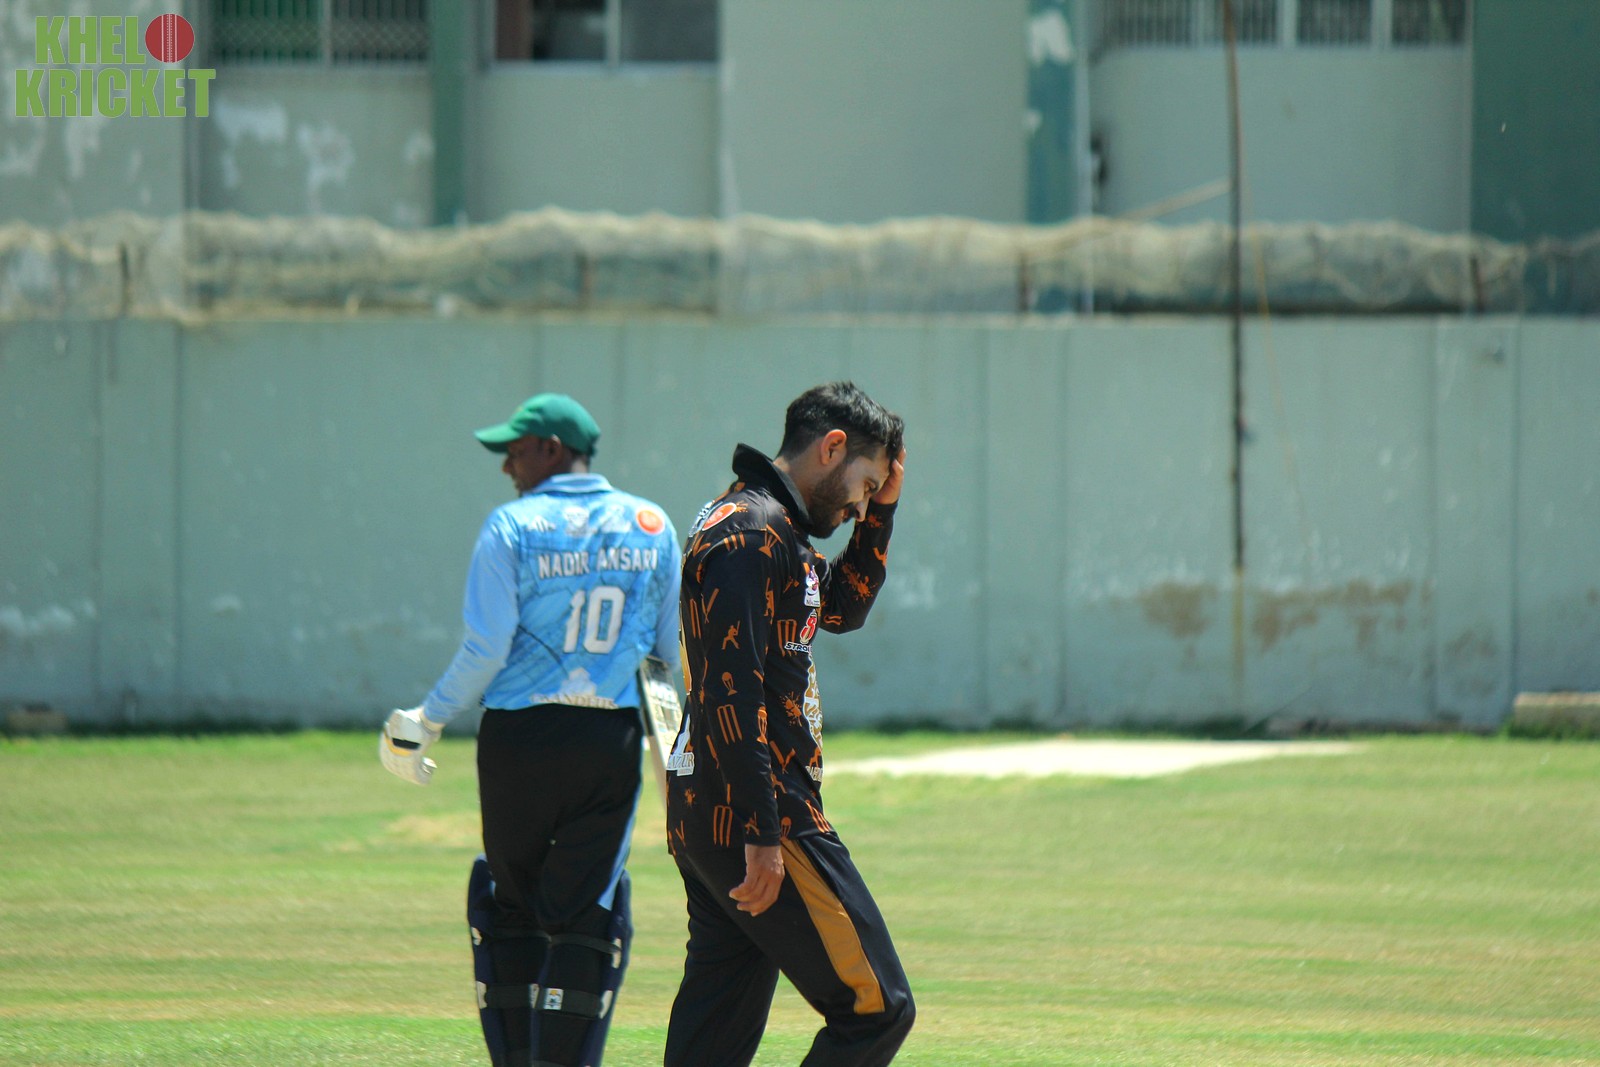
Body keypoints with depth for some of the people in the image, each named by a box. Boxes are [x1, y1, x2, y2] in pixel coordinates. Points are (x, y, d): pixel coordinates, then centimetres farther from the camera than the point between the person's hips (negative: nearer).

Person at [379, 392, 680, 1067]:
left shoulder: (513, 527, -7)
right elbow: (675, 648, 7)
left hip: (520, 736, -2)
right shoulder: (651, 527, 5)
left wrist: (427, 721, 0)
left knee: (513, 906, 11)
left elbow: (487, 650, -11)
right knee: (584, 914, 3)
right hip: (613, 744, 2)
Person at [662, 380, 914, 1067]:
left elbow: (843, 607, 35)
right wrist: (763, 836, -23)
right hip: (752, 819, -11)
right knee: (876, 1009, -8)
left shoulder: (765, 528, 19)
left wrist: (881, 510, 21)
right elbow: (731, 692, -21)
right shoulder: (750, 534, -14)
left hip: (704, 822, 11)